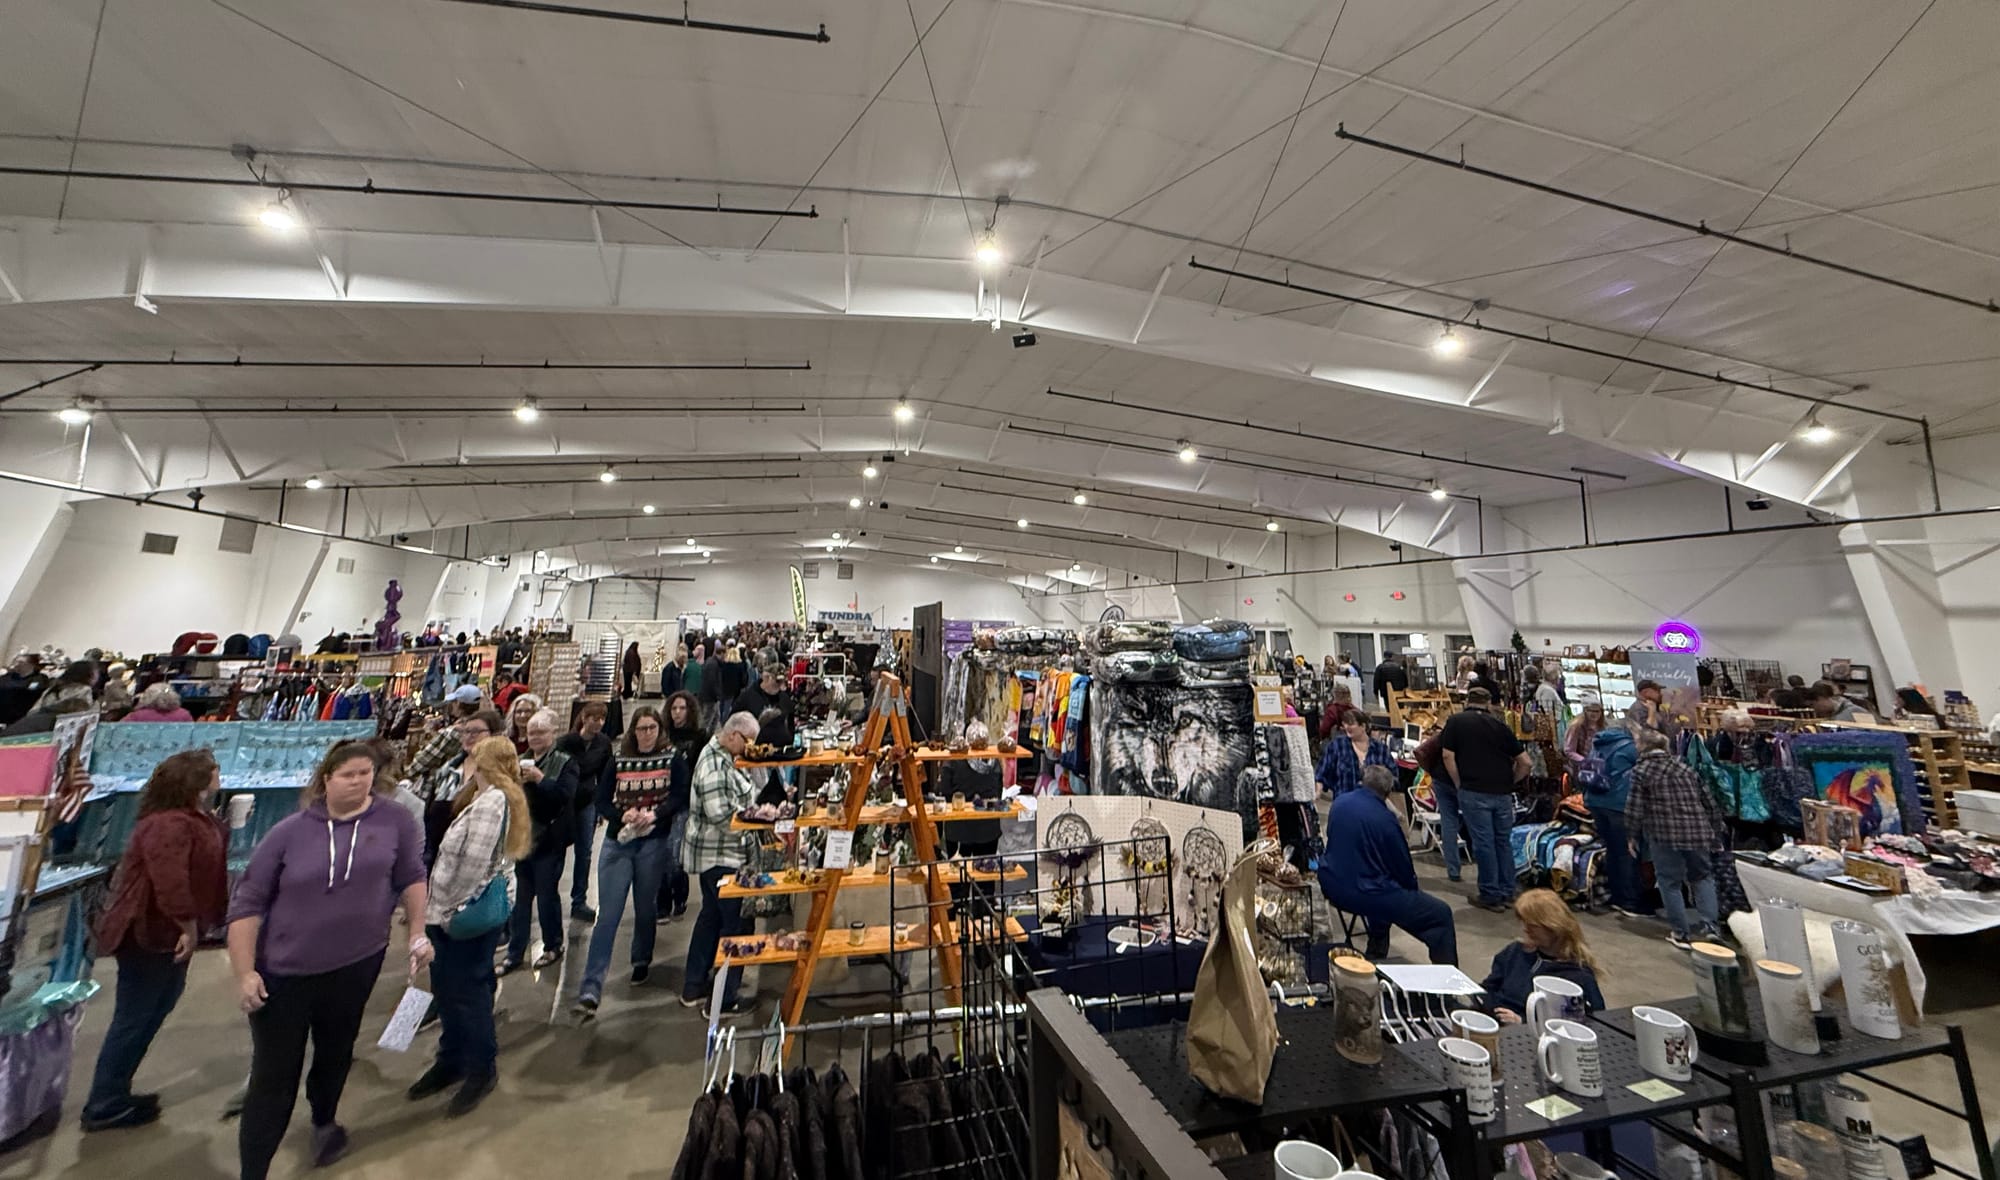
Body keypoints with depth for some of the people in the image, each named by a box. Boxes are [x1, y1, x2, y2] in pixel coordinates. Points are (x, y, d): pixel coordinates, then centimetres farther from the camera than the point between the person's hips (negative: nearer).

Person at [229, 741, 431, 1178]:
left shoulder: (395, 821, -8)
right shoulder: (290, 832, -9)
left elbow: (411, 879, 2)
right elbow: (247, 902, -4)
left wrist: (418, 933, -1)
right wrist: (245, 972, -9)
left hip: (355, 965, 2)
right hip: (283, 972, -1)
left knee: (335, 1053, 21)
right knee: (272, 1079, 6)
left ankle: (324, 1121, 47)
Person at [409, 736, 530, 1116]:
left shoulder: (492, 801, -22)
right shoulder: (487, 798, 11)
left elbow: (474, 863, -24)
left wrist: (452, 908, -17)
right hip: (452, 914, 10)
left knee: (466, 993, 4)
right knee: (446, 989, 20)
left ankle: (482, 1069, 22)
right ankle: (451, 1061, 37)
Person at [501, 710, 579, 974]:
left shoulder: (565, 762, -5)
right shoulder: (523, 760, 11)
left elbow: (566, 795, -18)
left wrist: (540, 778, -23)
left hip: (548, 840, -5)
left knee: (547, 894, 5)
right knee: (520, 897, 11)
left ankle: (553, 946, 23)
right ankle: (515, 952, 23)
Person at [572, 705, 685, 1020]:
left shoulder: (673, 760, -1)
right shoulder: (617, 761, 4)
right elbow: (601, 801, 2)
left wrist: (654, 814, -23)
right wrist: (622, 815, -17)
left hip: (654, 843, -1)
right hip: (618, 842, 1)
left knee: (645, 908, 14)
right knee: (607, 914, -3)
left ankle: (642, 961, 38)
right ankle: (590, 991, 0)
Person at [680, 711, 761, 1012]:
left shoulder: (720, 756, 8)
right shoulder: (715, 765, -24)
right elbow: (720, 814, -27)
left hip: (714, 853, 11)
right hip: (719, 855, -11)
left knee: (712, 915, 22)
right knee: (735, 923, 0)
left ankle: (694, 987, 35)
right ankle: (724, 1000, 12)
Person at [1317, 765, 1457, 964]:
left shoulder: (1339, 802, 2)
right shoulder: (1384, 819, -16)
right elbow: (1403, 867, -4)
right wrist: (1414, 887, 18)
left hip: (1331, 886, 7)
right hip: (1364, 894, -7)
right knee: (1441, 914, 5)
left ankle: (1375, 954, 43)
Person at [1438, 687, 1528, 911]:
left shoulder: (1456, 721, 1)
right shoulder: (1500, 725, 8)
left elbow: (1448, 756, -7)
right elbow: (1525, 762, 6)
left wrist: (1459, 784, 3)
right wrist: (1509, 781, 17)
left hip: (1474, 792, -4)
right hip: (1502, 793, 4)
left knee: (1483, 843, 2)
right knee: (1504, 841, 16)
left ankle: (1491, 895, 9)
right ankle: (1507, 892, 24)